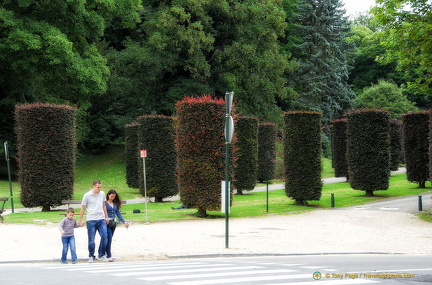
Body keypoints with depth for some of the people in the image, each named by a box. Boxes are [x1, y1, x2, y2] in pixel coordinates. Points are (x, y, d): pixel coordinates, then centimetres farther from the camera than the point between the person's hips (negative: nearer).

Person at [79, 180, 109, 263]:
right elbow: (82, 208, 2)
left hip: (101, 219, 4)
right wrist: (81, 220, 1)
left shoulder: (102, 194, 10)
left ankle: (101, 255, 7)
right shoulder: (87, 195, -3)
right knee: (91, 240, 0)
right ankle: (91, 256, 15)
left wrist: (106, 217, 20)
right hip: (91, 220, -4)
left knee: (104, 237, -6)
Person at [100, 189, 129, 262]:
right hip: (106, 222, -6)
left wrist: (124, 222, 5)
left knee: (109, 239, 9)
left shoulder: (115, 204, 13)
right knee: (109, 238, -12)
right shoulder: (105, 203, -4)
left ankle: (106, 252, 21)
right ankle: (109, 256, -10)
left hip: (113, 223, 6)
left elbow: (118, 214, 13)